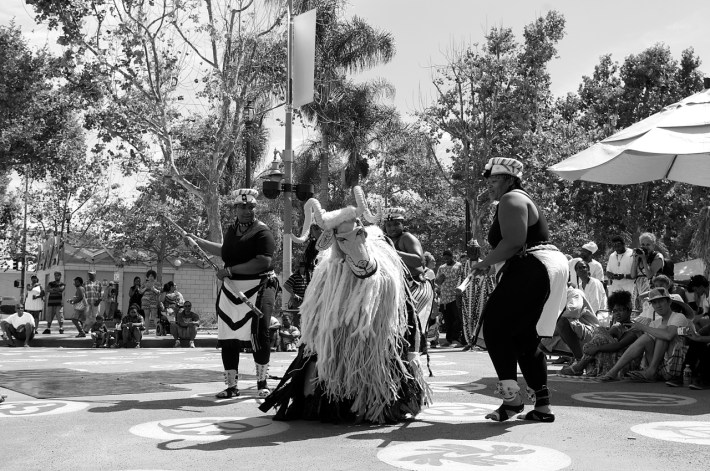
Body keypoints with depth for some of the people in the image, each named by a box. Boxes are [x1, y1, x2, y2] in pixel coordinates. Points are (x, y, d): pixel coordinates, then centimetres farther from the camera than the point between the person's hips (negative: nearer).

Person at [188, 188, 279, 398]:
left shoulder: (262, 231, -8)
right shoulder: (231, 230, 13)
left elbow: (264, 262, -20)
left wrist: (230, 270, -19)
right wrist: (198, 241, 35)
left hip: (258, 288, -6)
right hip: (231, 289, 6)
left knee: (259, 333, -9)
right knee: (228, 338, 4)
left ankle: (262, 383, 8)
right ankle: (231, 387, 16)